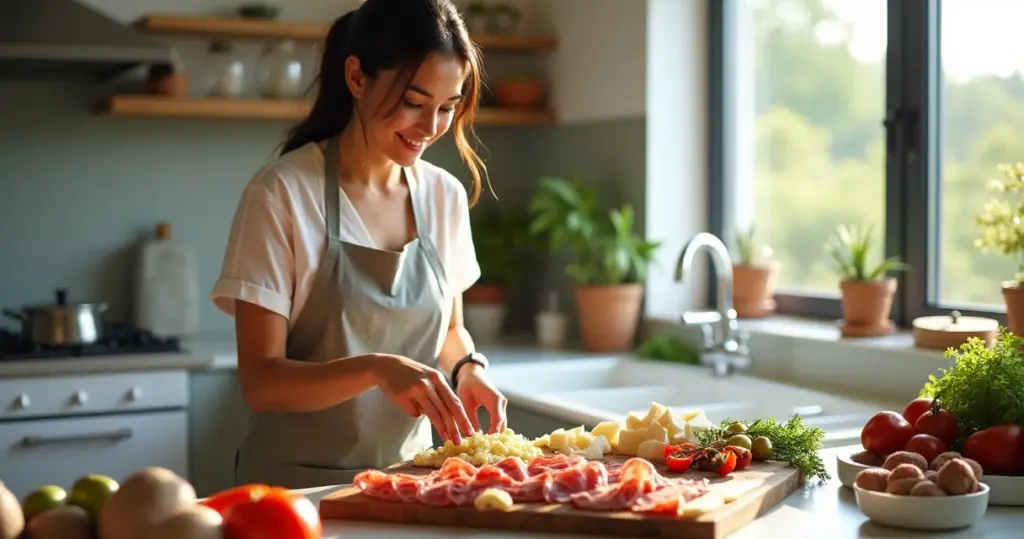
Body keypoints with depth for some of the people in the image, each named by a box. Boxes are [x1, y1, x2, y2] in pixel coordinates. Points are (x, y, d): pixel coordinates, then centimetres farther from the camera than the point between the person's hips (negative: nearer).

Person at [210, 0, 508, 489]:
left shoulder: (445, 196, 2)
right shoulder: (282, 193, -12)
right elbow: (261, 381, -13)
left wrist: (467, 368, -5)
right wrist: (375, 368, -28)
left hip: (408, 479, 4)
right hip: (300, 481, -4)